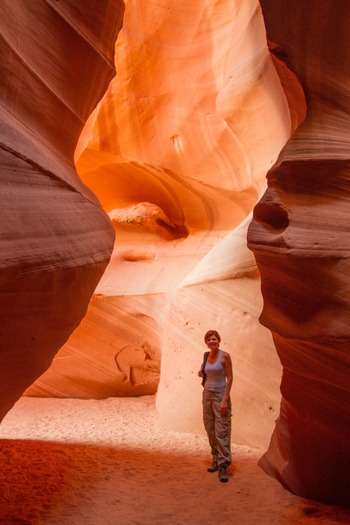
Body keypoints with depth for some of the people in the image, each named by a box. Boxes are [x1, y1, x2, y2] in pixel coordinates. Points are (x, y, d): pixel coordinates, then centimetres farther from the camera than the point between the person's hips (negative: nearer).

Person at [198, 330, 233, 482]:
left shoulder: (225, 356, -10)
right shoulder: (207, 357, 8)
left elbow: (230, 378, -11)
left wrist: (225, 399, -18)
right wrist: (201, 372, 1)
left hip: (221, 395, -6)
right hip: (207, 394, 6)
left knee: (222, 431, -10)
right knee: (210, 429, 8)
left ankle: (223, 466, -10)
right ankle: (216, 459, 20)